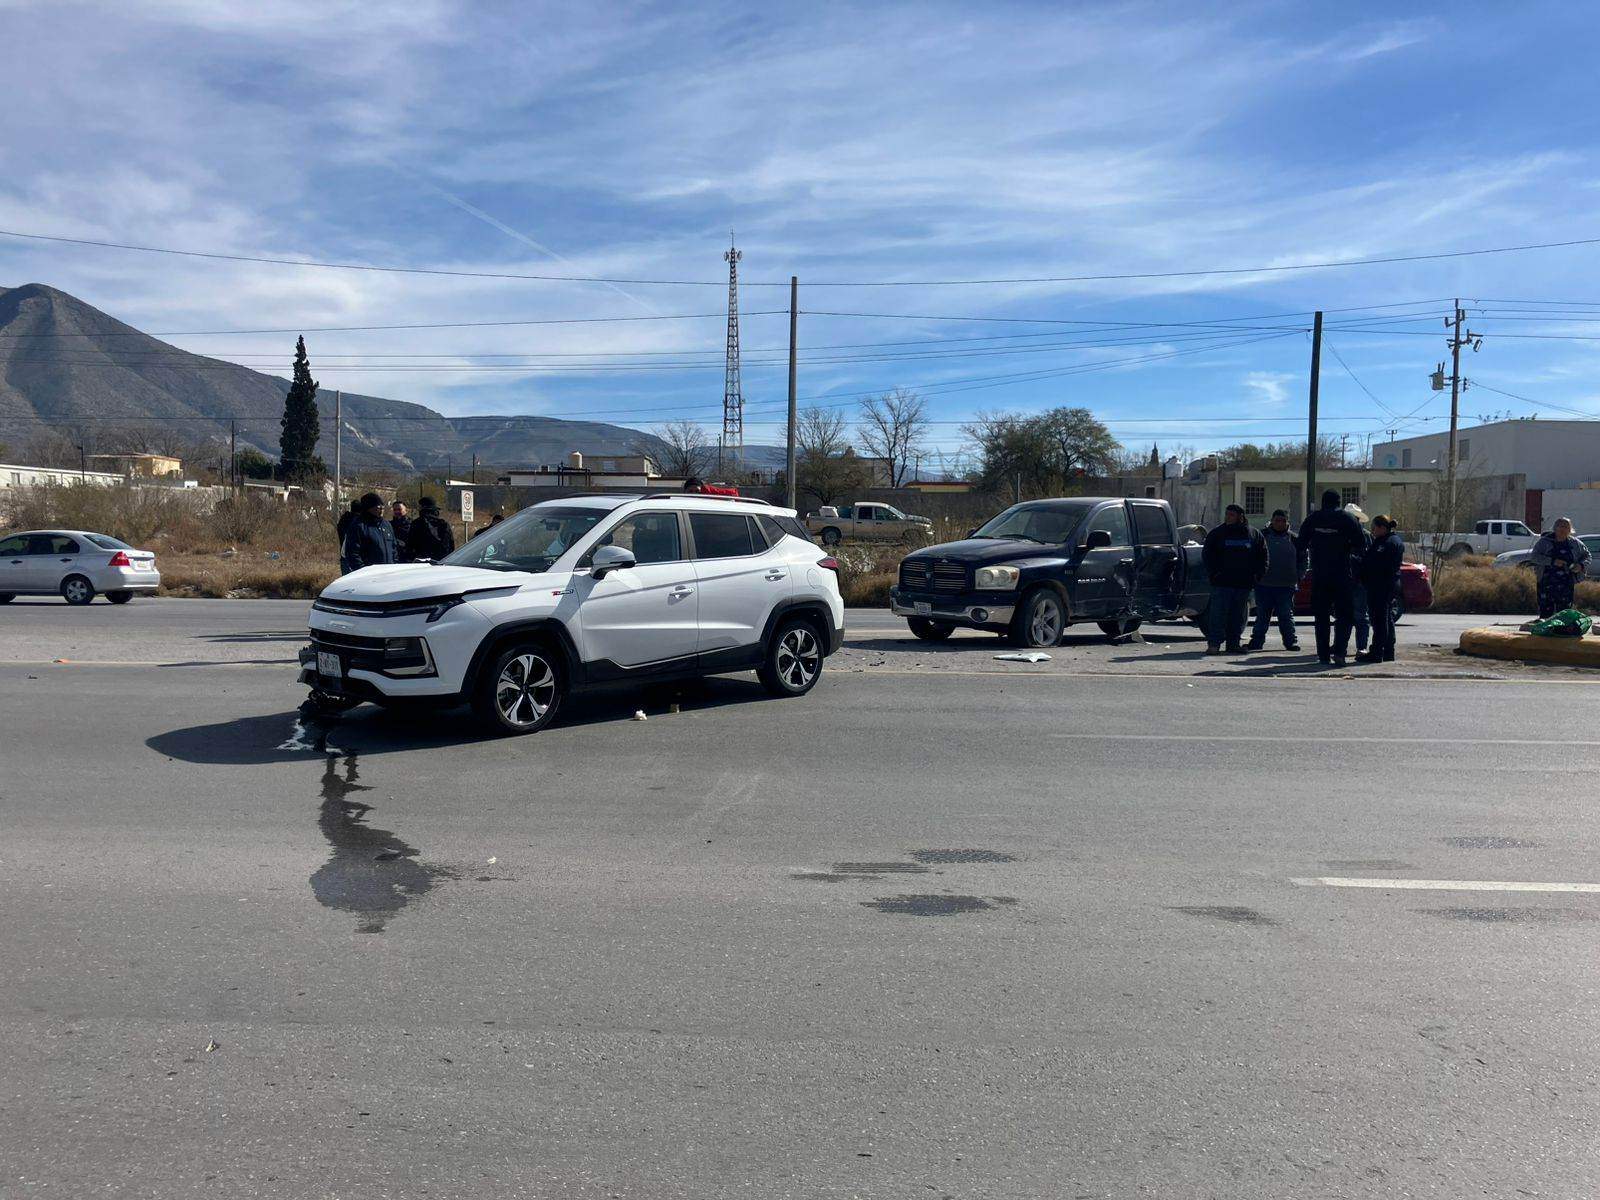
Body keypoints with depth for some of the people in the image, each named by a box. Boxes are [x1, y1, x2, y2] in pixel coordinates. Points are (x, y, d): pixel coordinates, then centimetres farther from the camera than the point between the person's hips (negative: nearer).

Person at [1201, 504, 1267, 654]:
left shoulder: (1255, 534, 11)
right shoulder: (1217, 533, 5)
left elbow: (1263, 557, 15)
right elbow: (1206, 555, 4)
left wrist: (1257, 575, 4)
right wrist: (1214, 573, -7)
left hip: (1244, 584, 3)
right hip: (1222, 583, -2)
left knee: (1238, 616, 7)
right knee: (1218, 613, -8)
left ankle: (1233, 643, 15)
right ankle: (1214, 644, -6)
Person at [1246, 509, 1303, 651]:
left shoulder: (1293, 539, 6)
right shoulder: (1263, 536, 4)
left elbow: (1302, 559, 13)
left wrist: (1298, 576, 4)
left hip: (1286, 586, 0)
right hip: (1264, 585, 0)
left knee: (1286, 615, 1)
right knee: (1262, 615, 7)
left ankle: (1291, 641, 8)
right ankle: (1257, 641, 12)